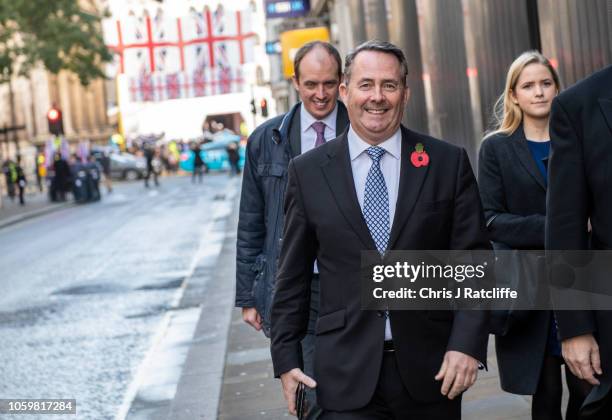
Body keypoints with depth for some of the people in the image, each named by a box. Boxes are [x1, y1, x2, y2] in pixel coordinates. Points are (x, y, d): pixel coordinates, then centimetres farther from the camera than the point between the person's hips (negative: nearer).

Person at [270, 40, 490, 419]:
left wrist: (468, 344, -10)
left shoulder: (449, 163, 2)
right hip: (347, 376, 0)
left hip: (431, 371, 1)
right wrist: (286, 358, 4)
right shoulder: (308, 171, 4)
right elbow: (293, 275, 8)